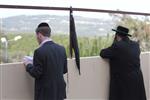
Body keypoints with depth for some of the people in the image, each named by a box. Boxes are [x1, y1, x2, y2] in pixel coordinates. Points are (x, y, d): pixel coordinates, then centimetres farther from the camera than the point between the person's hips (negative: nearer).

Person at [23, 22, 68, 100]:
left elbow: (36, 74, -14)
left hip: (45, 93, -6)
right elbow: (65, 70, 8)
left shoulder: (39, 51, -18)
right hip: (60, 91, 6)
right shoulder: (61, 49, 1)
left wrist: (28, 65, 2)